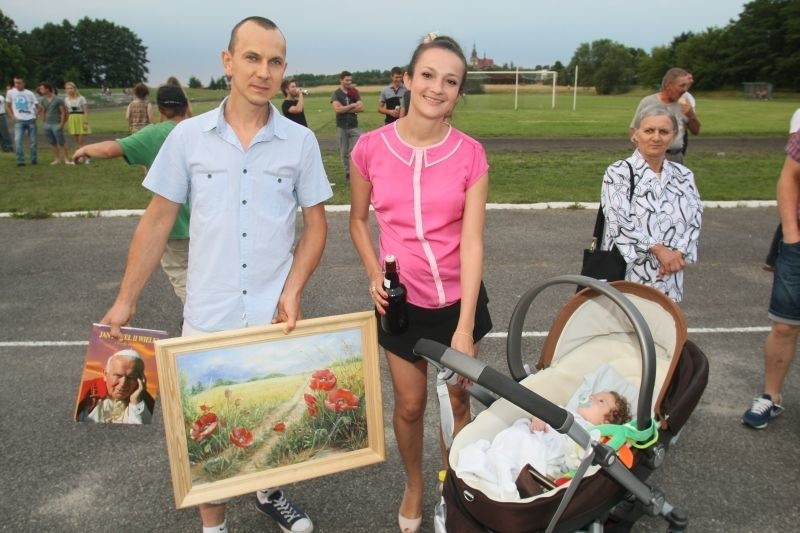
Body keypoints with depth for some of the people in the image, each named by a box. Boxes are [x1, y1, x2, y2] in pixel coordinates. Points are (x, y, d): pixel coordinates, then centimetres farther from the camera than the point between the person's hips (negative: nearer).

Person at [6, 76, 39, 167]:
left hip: (31, 120, 1)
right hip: (19, 121, -1)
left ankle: (33, 160, 19)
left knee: (33, 141, 5)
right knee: (17, 141, -12)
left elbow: (37, 105, 12)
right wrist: (12, 117, -2)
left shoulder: (30, 93, 4)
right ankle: (20, 161, -7)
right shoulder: (10, 92, 3)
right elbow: (7, 106, 9)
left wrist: (36, 115, -1)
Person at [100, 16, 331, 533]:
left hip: (277, 314, 1)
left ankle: (270, 491, 45)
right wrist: (125, 301, 3)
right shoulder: (188, 136, -1)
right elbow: (158, 221, 4)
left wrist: (293, 290, -11)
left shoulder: (300, 142, -2)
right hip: (208, 314, 0)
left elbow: (316, 224, 3)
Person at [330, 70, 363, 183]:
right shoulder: (336, 94, 1)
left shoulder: (355, 93, 9)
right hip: (342, 127, -1)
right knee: (344, 152, 6)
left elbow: (361, 108, -5)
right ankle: (348, 173, 15)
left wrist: (344, 109, -11)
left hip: (354, 126, 1)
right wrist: (352, 106, -9)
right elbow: (337, 109, -15)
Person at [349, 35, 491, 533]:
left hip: (459, 298, 0)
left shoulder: (470, 154, -11)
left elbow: (472, 241, -14)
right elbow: (358, 220, 6)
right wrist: (374, 275, -9)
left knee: (458, 399, 15)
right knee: (410, 404, 14)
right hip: (402, 301, 1)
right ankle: (414, 485, 42)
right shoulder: (371, 147, -8)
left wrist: (464, 329, -19)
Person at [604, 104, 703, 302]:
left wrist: (678, 253, -11)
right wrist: (658, 249, -16)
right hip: (626, 277, -4)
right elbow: (619, 222, -13)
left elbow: (694, 220, 6)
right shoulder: (618, 172, -4)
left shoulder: (683, 175, 11)